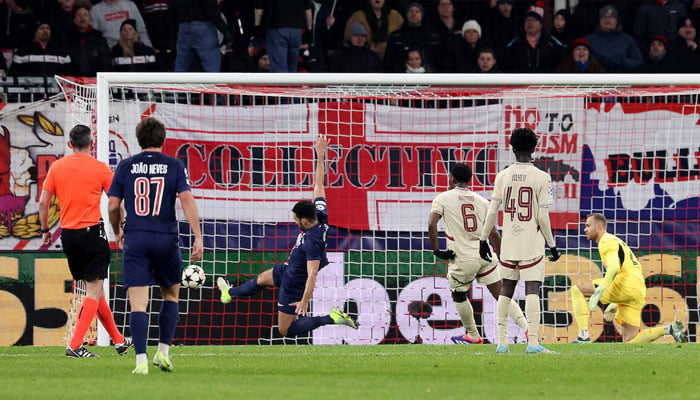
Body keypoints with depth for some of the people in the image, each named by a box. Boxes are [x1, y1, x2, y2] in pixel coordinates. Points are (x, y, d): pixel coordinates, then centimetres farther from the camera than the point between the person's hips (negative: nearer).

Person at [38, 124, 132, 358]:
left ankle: (118, 340, 24)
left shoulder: (57, 167, 5)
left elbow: (43, 201, 4)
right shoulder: (100, 168, -4)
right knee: (94, 290, -3)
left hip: (68, 234, 5)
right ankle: (75, 346, -14)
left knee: (95, 288, 14)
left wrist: (45, 229, 15)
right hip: (91, 232, -5)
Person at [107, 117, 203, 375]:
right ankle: (163, 351, 13)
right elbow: (187, 200, -8)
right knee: (171, 295, 21)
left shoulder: (126, 166, 5)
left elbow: (113, 205, 6)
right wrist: (198, 237, -9)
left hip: (135, 240, 0)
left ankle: (141, 360, -13)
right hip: (166, 239, 0)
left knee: (138, 303, -3)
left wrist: (117, 233, 23)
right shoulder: (174, 166, 2)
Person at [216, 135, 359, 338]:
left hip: (295, 283, -10)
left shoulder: (312, 241, -38)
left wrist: (304, 302, -36)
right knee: (262, 279, 33)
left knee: (286, 329, 2)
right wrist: (320, 156, -5)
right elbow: (319, 184, -9)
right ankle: (230, 293, 61)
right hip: (289, 269, 10)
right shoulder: (321, 215, -15)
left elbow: (312, 275, -38)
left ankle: (331, 318, -6)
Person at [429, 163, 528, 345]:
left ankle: (473, 336, 28)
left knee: (459, 296, 20)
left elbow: (431, 224, -15)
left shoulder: (443, 198, 0)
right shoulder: (481, 201, 10)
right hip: (485, 254, 3)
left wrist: (436, 250, -6)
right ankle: (527, 328, -7)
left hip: (462, 259, -3)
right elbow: (493, 233, 7)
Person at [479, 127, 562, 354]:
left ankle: (501, 342, 12)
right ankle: (533, 342, -15)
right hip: (532, 245, -3)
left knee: (506, 290, 11)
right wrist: (552, 246, 1)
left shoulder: (502, 176, 2)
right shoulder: (541, 178, -7)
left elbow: (492, 212, 2)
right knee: (532, 291, -7)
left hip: (508, 242, 3)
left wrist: (483, 240, 12)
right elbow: (543, 218, -9)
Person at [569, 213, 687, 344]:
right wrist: (614, 304, 37)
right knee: (629, 342, 7)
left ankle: (583, 336, -15)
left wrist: (597, 293, -27)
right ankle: (670, 328, -3)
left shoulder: (606, 241, -1)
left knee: (576, 290, -5)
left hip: (625, 285, -9)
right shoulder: (616, 241, 31)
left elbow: (614, 268, -19)